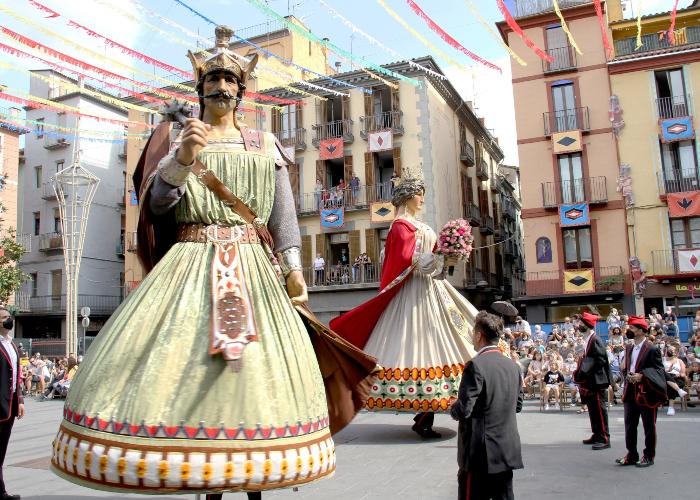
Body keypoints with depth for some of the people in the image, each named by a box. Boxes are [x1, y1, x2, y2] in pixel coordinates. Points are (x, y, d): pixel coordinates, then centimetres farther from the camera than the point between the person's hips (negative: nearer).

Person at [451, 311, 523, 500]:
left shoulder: (476, 365, -17)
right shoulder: (513, 366, 5)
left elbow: (463, 410, -19)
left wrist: (452, 408, 2)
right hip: (507, 451, 7)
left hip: (480, 453, -7)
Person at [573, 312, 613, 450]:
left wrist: (584, 372, -20)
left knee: (599, 410, -3)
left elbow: (600, 361, -21)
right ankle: (597, 435, 24)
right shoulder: (587, 340, 12)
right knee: (592, 410, 15)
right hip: (589, 382, 9)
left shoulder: (596, 340, -16)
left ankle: (604, 439, 3)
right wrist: (580, 372, 9)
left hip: (597, 382, -9)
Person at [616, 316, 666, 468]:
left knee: (649, 427, 7)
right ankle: (632, 455, 21)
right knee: (629, 425, 10)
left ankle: (648, 456, 18)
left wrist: (642, 375, -23)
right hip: (630, 392, 7)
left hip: (647, 393, -7)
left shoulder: (651, 349, -11)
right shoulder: (628, 348, 11)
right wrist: (627, 375, -1)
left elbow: (659, 370, -12)